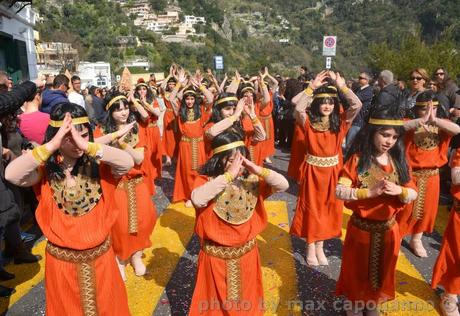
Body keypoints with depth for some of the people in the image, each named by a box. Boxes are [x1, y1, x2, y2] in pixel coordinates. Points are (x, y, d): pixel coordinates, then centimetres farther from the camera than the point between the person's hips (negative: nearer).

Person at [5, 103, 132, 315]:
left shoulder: (98, 164, -11)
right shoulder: (46, 169, -10)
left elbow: (128, 163, -31)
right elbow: (11, 175, -29)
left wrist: (87, 146, -38)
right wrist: (51, 145, -35)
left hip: (100, 256, 0)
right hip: (61, 260, 0)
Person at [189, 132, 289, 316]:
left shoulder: (251, 180, -6)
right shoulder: (206, 181, -17)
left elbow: (283, 185, -12)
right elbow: (197, 199, -39)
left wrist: (257, 170, -25)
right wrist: (229, 175, -37)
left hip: (246, 254, 3)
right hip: (216, 256, -3)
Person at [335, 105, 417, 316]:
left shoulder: (399, 161, -3)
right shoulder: (358, 159, -16)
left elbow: (413, 194, -1)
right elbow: (339, 192, -21)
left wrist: (399, 190, -21)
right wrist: (369, 192, -31)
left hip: (388, 229, 4)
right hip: (361, 228, -3)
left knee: (381, 270, 21)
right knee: (357, 270, 15)